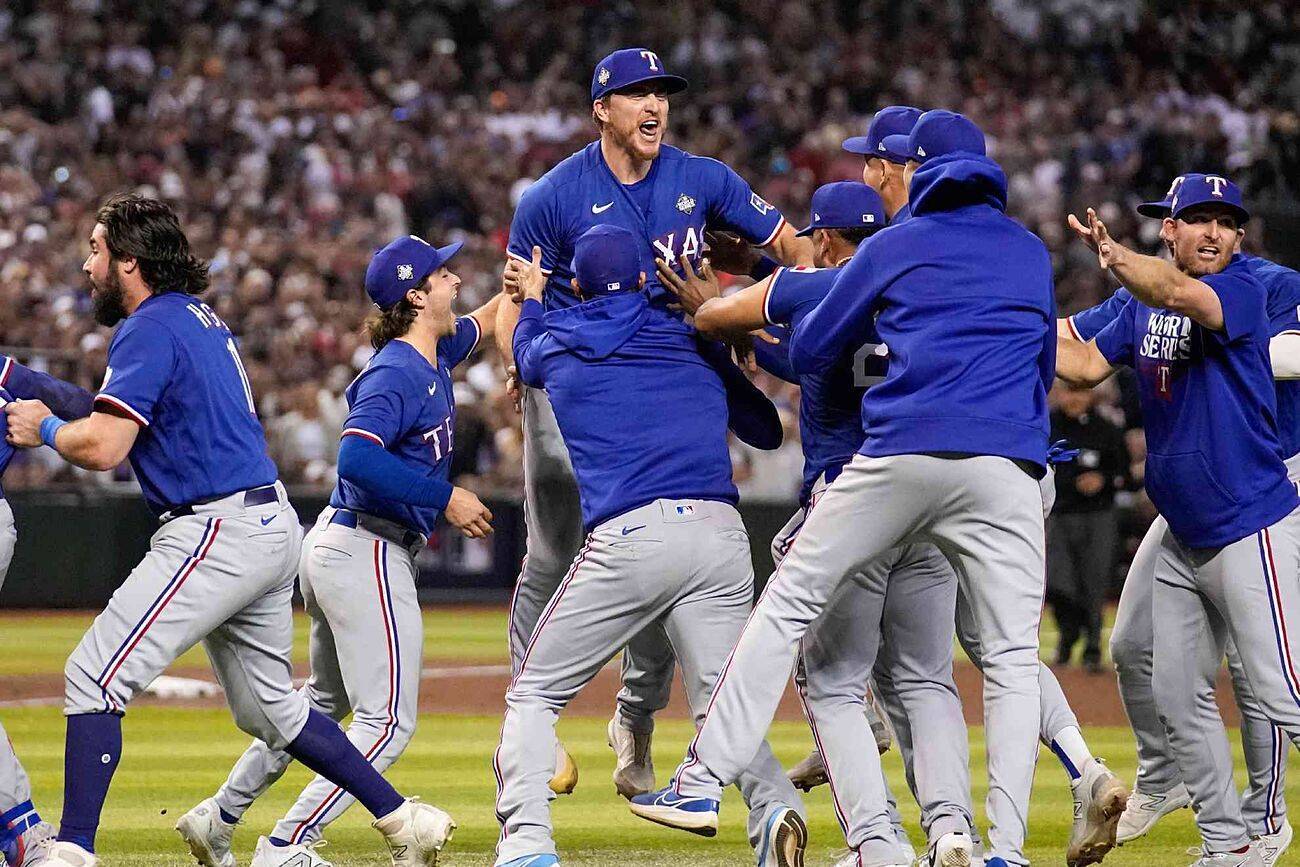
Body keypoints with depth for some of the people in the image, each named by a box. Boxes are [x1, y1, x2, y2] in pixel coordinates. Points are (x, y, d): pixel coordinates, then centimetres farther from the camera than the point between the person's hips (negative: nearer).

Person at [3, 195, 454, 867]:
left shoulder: (150, 328, -12)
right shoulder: (201, 319, 18)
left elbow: (103, 447, -21)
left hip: (220, 533, -10)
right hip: (270, 527, 10)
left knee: (95, 676, -12)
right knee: (266, 706, 19)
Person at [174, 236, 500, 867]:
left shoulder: (431, 358, 10)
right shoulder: (396, 373, -19)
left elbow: (482, 320, 31)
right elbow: (358, 459, -33)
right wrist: (445, 498, -27)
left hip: (335, 548, 10)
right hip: (368, 554, -10)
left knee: (327, 701, 24)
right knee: (388, 720, -7)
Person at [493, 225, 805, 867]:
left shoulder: (556, 346, 16)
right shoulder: (690, 337, 19)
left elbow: (526, 355, 43)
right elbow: (770, 428, 30)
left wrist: (530, 299, 65)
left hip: (629, 539, -2)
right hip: (721, 537, 2)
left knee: (535, 693, 11)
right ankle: (774, 807, -26)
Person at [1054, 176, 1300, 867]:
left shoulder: (1243, 288, -13)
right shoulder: (1141, 304, 10)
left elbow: (1182, 294, -33)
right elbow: (1085, 367, 8)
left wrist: (1112, 255, -50)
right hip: (1182, 538, 8)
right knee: (1176, 693, 10)